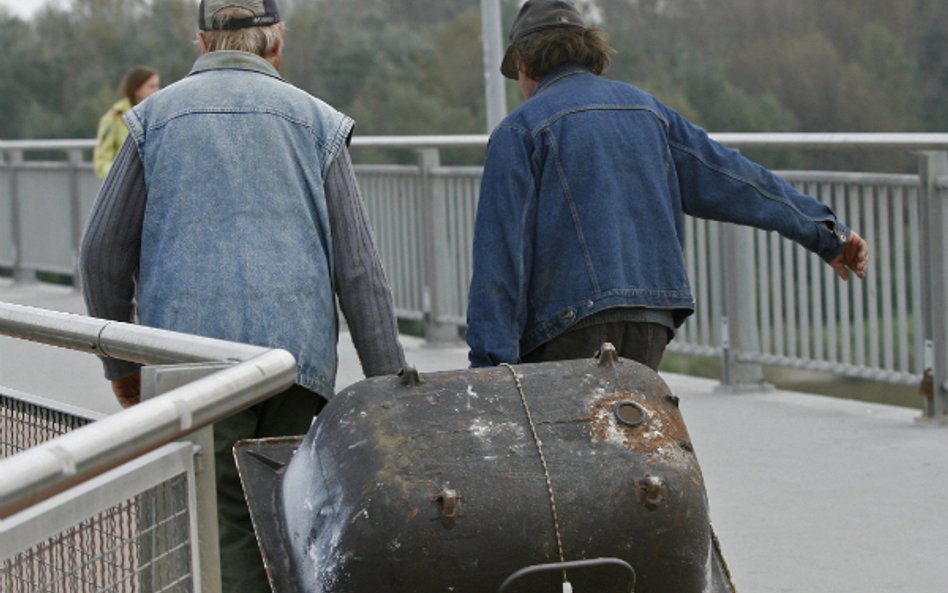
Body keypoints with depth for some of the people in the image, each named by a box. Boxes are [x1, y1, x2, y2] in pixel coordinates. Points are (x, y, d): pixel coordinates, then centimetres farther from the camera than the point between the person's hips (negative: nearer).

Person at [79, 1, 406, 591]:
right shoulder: (316, 121, 10)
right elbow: (358, 266, 4)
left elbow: (105, 252, 10)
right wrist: (388, 380, 6)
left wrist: (120, 360, 22)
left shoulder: (156, 117, 11)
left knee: (223, 529, -1)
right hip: (298, 348, 1)